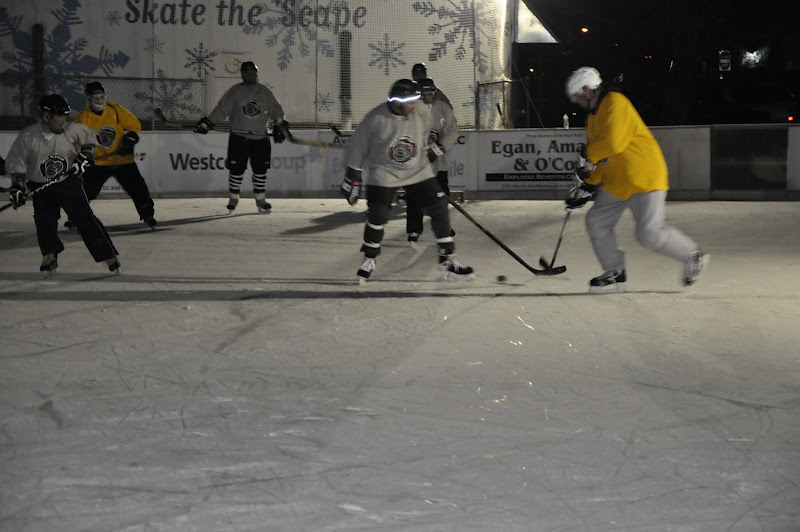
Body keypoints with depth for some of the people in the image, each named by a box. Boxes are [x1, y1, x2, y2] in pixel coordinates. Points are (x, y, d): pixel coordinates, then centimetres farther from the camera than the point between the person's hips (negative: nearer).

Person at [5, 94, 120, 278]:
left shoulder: (71, 131, -13)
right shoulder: (27, 137, -16)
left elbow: (89, 137, 8)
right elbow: (16, 163, -10)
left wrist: (85, 157, -4)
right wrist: (17, 186, -19)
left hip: (69, 182, 0)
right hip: (42, 188, 0)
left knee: (85, 218, -7)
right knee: (44, 221, -12)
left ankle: (108, 255, -3)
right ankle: (50, 256, 11)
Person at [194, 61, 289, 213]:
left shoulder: (265, 92, 7)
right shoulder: (235, 92, -1)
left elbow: (275, 110, 14)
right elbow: (221, 109, -5)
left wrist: (280, 126, 5)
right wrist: (206, 123, -13)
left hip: (261, 139, 2)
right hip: (239, 138, -2)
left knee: (260, 169, 3)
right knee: (236, 169, -4)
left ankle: (260, 199, 16)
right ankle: (233, 199, 12)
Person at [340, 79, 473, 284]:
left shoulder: (422, 113, -14)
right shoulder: (375, 119, -22)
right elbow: (356, 149, -11)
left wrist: (431, 148, 21)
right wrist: (352, 181, -6)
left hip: (417, 170, 3)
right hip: (382, 172, -3)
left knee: (439, 209, -4)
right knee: (377, 215, -15)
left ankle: (447, 261, 8)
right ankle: (369, 260, 10)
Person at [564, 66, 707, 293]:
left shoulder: (616, 104, -15)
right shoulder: (593, 117, 18)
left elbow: (612, 143, -27)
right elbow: (599, 160, 23)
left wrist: (587, 155, -11)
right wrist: (586, 188, 17)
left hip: (645, 178, -10)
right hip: (616, 183, 10)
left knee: (649, 233, -16)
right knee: (596, 221, 4)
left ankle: (693, 256, 5)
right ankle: (615, 275, 12)